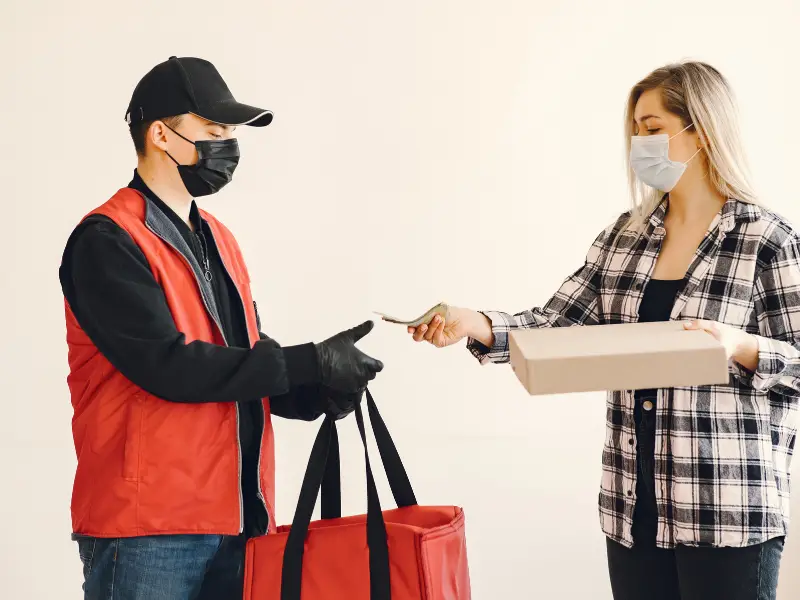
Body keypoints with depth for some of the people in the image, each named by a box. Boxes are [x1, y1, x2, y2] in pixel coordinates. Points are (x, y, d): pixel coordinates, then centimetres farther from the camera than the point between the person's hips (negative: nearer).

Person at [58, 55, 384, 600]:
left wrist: (317, 395, -5)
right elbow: (168, 365, -19)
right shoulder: (106, 242, -9)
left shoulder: (219, 239, 16)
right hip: (147, 531, -7)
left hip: (235, 517, 7)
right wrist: (311, 363, -17)